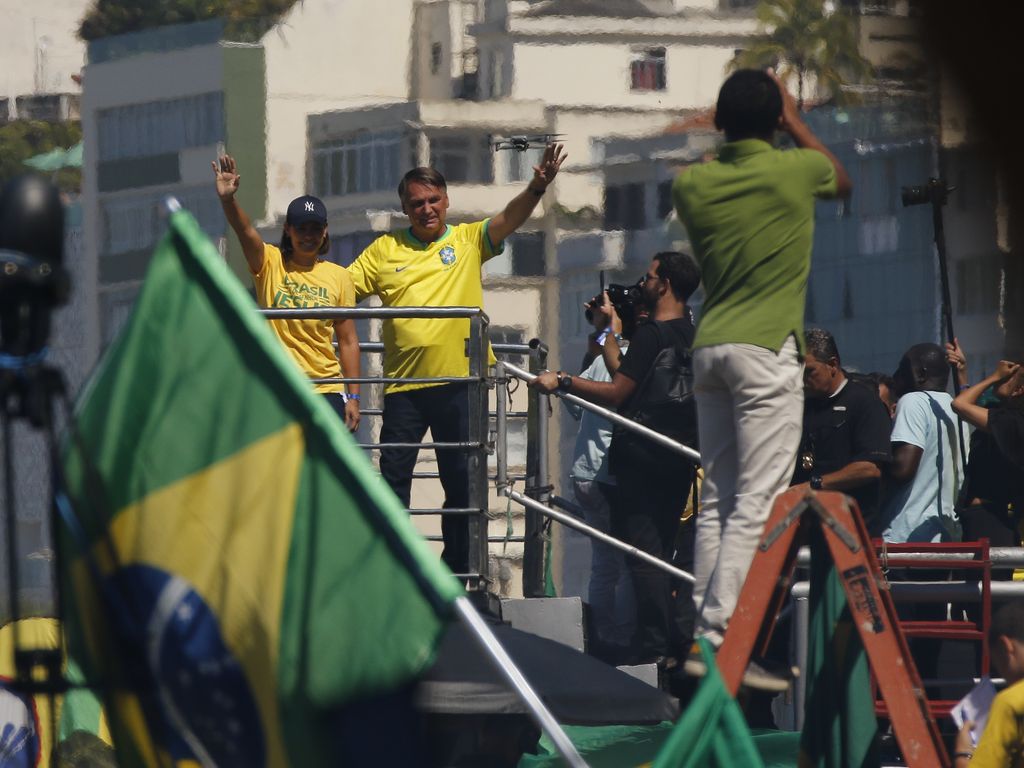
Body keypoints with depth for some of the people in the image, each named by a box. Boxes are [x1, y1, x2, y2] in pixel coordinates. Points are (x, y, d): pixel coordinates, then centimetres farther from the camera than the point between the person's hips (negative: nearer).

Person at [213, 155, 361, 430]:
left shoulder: (338, 276, 5)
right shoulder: (270, 264, 3)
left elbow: (348, 341, 6)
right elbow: (246, 231, -17)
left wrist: (353, 397, 2)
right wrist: (227, 199, -37)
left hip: (326, 390, 1)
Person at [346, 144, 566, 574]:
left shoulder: (468, 241, 6)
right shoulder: (385, 250, 10)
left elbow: (510, 220, -8)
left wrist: (537, 188, -26)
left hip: (458, 379, -1)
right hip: (404, 384, 1)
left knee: (461, 480, 5)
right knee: (393, 475, -2)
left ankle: (456, 567, 13)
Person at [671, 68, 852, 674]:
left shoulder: (693, 184, 4)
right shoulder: (796, 170, -5)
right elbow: (843, 181, 19)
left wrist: (729, 129, 31)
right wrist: (795, 121, 28)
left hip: (710, 347, 6)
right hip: (768, 351, -5)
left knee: (717, 501, 11)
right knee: (757, 504, -9)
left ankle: (706, 630, 9)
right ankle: (718, 637, -18)